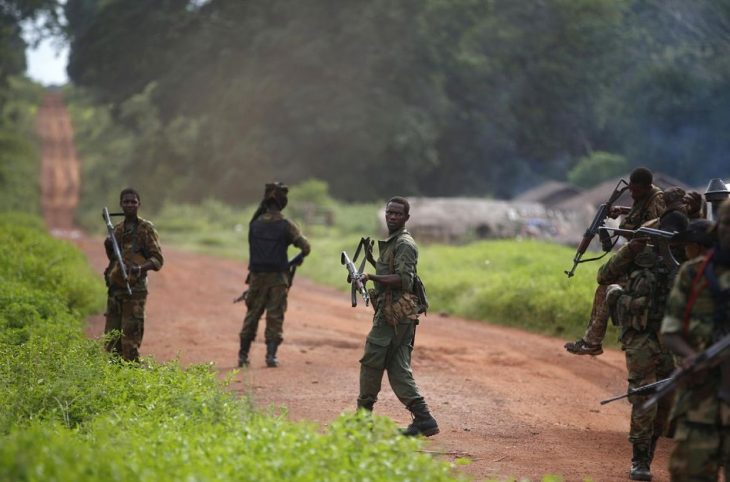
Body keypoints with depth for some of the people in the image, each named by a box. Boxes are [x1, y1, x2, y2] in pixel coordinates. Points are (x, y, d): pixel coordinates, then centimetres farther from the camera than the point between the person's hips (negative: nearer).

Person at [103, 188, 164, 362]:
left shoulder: (146, 229, -3)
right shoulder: (116, 229, 14)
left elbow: (158, 259, -7)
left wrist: (141, 267, -26)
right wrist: (108, 247, 4)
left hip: (135, 290, -6)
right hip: (115, 289, 6)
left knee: (130, 336, -9)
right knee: (111, 337, 7)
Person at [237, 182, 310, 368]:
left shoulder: (254, 224, -1)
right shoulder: (286, 225, -9)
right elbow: (306, 247, -11)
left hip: (257, 276, 3)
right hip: (278, 277, -3)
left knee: (252, 314, 12)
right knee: (275, 317, 4)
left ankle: (243, 354, 14)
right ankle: (271, 354, -1)